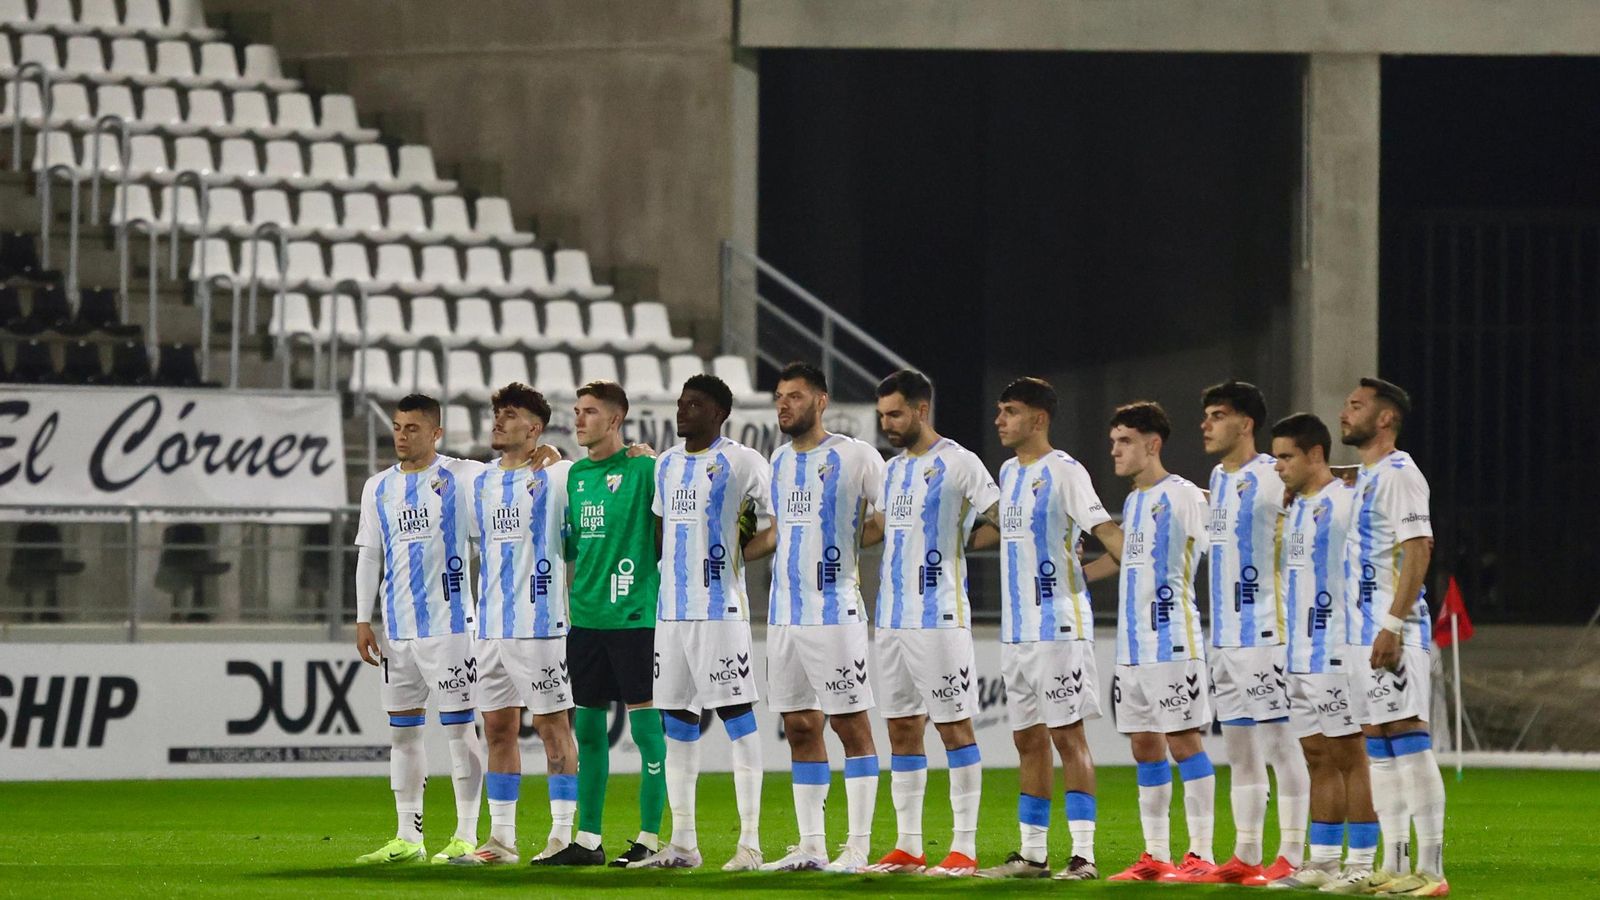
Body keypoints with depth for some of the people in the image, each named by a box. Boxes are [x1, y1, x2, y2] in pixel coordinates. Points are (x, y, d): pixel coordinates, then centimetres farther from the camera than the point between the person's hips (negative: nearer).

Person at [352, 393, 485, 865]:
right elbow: (369, 556, 15)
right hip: (399, 629, 5)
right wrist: (363, 620, 11)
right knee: (403, 730, 7)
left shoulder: (460, 477, -2)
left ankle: (466, 836, 0)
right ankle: (407, 837, 14)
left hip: (449, 624, -5)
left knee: (460, 727, -4)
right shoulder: (378, 488, 12)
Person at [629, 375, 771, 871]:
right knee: (677, 721, 8)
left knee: (736, 714, -7)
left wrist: (743, 549, -3)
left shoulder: (741, 462, -6)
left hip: (720, 607, -8)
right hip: (671, 607, 8)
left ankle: (750, 842, -7)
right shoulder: (666, 464, 15)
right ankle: (682, 843, 13)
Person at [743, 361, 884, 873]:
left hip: (834, 612, -7)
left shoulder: (855, 457, -7)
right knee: (800, 729, 8)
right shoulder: (780, 461, 14)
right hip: (784, 613, 7)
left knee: (851, 725, -4)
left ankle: (858, 846, -2)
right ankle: (810, 846, 12)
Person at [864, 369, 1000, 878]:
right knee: (901, 727, 9)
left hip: (939, 618, -8)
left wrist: (954, 544, -8)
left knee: (953, 726, -5)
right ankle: (908, 847, 13)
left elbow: (1003, 524, -9)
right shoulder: (894, 470, 16)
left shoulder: (958, 465, -8)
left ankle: (964, 848, -4)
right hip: (892, 618, 8)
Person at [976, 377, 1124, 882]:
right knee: (1028, 740, 11)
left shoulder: (1063, 472, -10)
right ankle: (1032, 852, 17)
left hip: (1058, 626, -8)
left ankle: (1083, 854, -9)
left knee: (1067, 735, -8)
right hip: (1015, 629, 8)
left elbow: (1103, 527, -20)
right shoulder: (1009, 473, 14)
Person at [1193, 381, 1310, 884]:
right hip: (1224, 635, 9)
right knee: (1239, 747, 10)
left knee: (1279, 740, -7)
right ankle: (1245, 856, 15)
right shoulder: (1217, 480, 15)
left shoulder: (1270, 478, -11)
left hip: (1264, 633, -9)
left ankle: (1292, 856, -5)